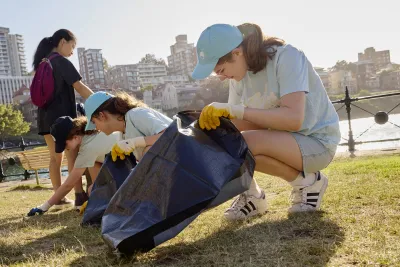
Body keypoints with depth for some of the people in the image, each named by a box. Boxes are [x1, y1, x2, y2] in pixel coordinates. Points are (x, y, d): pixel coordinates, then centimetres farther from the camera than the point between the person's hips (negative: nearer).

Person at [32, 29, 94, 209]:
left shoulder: (42, 63, 18)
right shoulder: (61, 62, -7)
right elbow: (79, 87, -14)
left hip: (45, 116, 8)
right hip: (62, 116, -8)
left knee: (55, 157, 10)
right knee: (73, 156, -8)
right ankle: (79, 197, -11)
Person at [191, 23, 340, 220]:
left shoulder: (286, 56, -23)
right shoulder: (241, 72, -2)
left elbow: (293, 119, -34)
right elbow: (235, 119, 0)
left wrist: (236, 110, -35)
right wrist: (213, 120, -20)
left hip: (317, 142, -7)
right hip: (282, 136, 7)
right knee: (219, 137, -11)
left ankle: (307, 182, -7)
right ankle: (252, 195, 4)